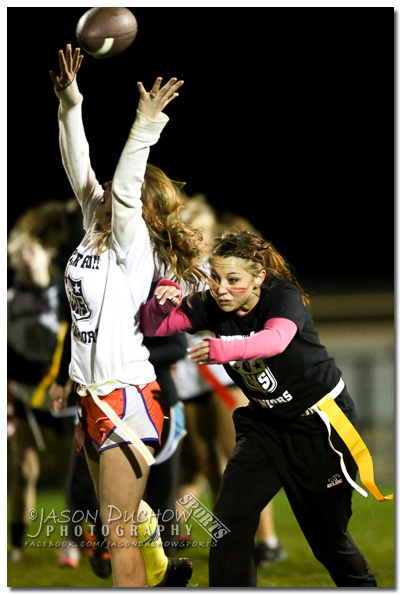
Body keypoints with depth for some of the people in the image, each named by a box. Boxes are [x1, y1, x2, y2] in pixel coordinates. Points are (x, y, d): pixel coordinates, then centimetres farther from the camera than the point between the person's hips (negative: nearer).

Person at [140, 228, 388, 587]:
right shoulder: (213, 307, -9)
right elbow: (153, 327, -10)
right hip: (267, 424, 5)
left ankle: (362, 585, 35)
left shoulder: (283, 296, -24)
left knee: (327, 531, 8)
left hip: (322, 422, -5)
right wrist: (162, 303, -34)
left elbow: (276, 339, -46)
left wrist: (225, 349, -65)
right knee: (230, 520, -14)